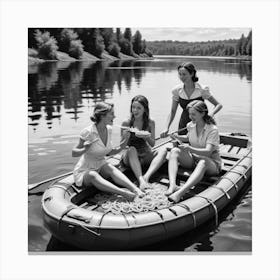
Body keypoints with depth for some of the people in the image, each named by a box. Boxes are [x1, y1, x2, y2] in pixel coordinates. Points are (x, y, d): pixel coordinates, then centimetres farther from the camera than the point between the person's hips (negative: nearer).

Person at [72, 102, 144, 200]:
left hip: (101, 167, 5)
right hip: (84, 172, -4)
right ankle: (123, 192, -52)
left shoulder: (109, 129, -3)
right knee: (93, 175, -38)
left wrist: (120, 148, -9)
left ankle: (135, 189, -42)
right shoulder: (88, 132, -21)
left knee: (110, 168, -29)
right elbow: (74, 153, -13)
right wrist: (85, 150, -33)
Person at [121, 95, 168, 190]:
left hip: (145, 156, 3)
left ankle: (146, 176, -41)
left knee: (163, 150, -22)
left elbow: (153, 144, 2)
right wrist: (126, 136, -25)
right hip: (130, 157, -2)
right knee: (132, 149, -35)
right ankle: (141, 180, -49)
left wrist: (147, 137, -20)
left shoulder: (150, 122, 1)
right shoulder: (126, 123, -6)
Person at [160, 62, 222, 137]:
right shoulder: (177, 90, -4)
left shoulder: (202, 90, -12)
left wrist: (211, 113, -26)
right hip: (183, 126, 2)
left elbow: (219, 105, -6)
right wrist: (166, 128, -12)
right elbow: (172, 112, 1)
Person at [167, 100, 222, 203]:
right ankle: (172, 185, -41)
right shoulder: (190, 126, 2)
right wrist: (179, 137, 3)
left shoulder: (212, 129, -17)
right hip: (193, 159, 6)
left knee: (203, 162, -41)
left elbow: (208, 152, -28)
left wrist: (190, 149, -43)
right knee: (174, 151, -20)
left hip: (211, 163, -6)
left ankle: (180, 192, -60)